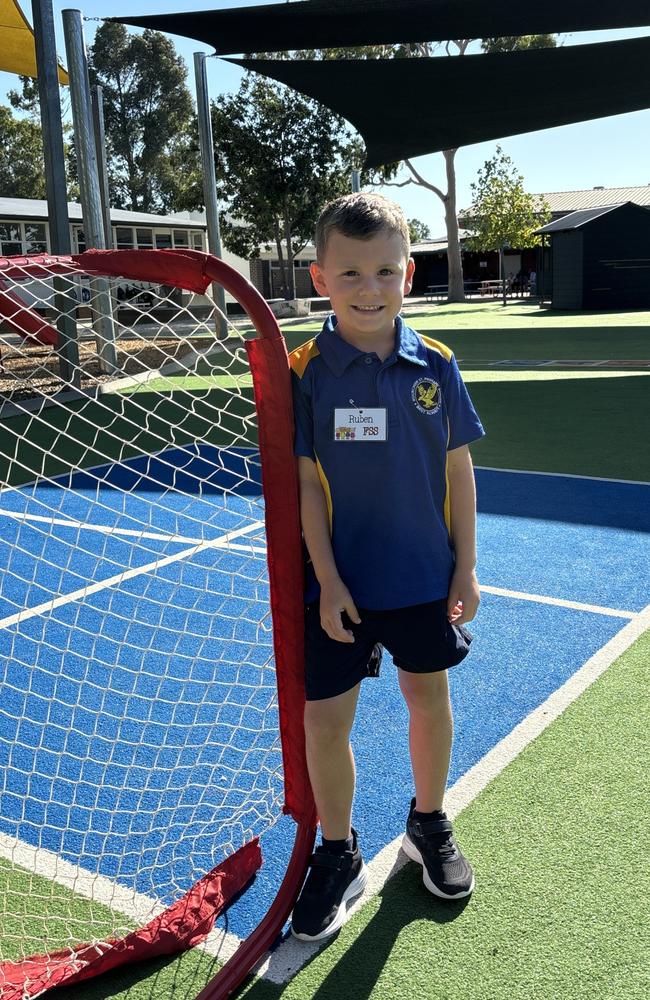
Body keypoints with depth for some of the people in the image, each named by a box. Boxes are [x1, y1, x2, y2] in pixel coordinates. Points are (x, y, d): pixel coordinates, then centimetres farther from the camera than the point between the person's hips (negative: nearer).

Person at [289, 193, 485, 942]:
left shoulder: (435, 366, -4)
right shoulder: (305, 373, -10)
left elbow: (457, 468, 2)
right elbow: (303, 484, -8)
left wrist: (466, 567, 2)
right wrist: (328, 581, -11)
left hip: (424, 576, 2)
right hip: (338, 584, -2)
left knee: (429, 697, 16)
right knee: (324, 719, 4)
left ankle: (428, 824, 42)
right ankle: (338, 855, 29)